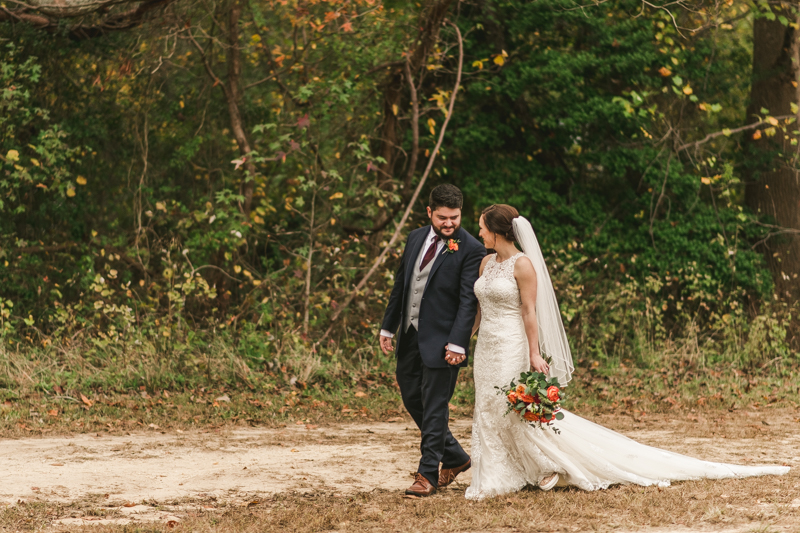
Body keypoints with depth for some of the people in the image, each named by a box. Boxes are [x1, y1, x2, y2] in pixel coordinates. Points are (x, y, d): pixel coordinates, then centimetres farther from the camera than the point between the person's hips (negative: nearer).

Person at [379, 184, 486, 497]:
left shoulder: (471, 250, -11)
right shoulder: (416, 238, 9)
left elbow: (468, 301, -15)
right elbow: (400, 285, 16)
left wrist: (457, 343, -22)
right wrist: (387, 327, 15)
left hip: (441, 340, -7)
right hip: (410, 335, 7)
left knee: (434, 407, -3)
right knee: (411, 399, 15)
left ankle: (428, 474, 6)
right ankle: (455, 457, 29)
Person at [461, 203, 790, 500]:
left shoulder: (522, 264, -12)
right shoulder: (487, 263, 10)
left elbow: (529, 311, -14)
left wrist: (535, 354, -16)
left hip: (511, 348, -8)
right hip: (486, 349, 8)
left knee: (522, 412, -6)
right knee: (489, 413, 9)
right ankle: (494, 480, 16)